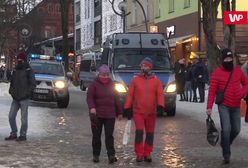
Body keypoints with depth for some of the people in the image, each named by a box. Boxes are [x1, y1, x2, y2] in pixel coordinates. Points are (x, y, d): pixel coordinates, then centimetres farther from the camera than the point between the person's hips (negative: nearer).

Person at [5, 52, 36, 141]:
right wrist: (11, 90, 6)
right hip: (15, 98, 6)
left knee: (23, 118, -1)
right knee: (11, 116, 5)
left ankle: (23, 135, 8)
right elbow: (12, 82, 23)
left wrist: (27, 93, -15)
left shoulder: (29, 71, -4)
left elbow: (33, 84, -7)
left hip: (24, 99, -6)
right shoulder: (15, 70, 13)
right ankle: (13, 134, 16)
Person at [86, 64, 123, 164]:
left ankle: (111, 155, -6)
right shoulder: (94, 84, -1)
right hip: (97, 115, -2)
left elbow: (116, 99, 15)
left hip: (110, 115, 2)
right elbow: (89, 97, -9)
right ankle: (96, 155, 15)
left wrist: (119, 112, 14)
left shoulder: (112, 85, 11)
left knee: (109, 135, -4)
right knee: (96, 136, 6)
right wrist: (91, 107, -27)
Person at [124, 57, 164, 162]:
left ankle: (147, 154, 20)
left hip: (151, 113, 2)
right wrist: (128, 108, 2)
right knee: (139, 132, -12)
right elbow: (130, 95, 4)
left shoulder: (156, 81, 4)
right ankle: (139, 154, -4)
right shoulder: (135, 80, 3)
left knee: (150, 133, 8)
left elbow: (160, 94, -5)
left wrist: (160, 105, -21)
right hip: (138, 112, -2)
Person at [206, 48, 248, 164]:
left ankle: (225, 144, 35)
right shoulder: (217, 73, -9)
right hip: (224, 106, -5)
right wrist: (209, 107, -16)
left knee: (236, 129, 9)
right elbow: (212, 91, -10)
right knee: (226, 129, -12)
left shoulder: (238, 70, 3)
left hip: (236, 106, 5)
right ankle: (226, 154, -2)